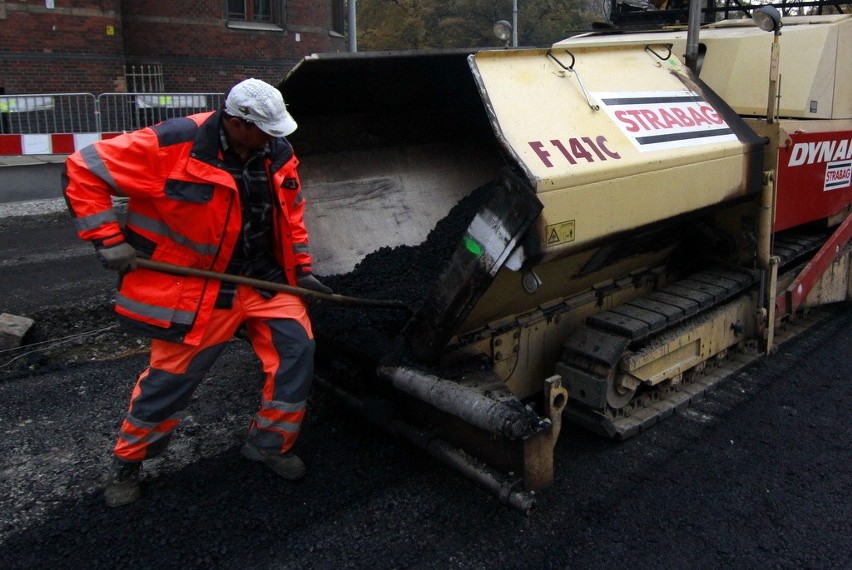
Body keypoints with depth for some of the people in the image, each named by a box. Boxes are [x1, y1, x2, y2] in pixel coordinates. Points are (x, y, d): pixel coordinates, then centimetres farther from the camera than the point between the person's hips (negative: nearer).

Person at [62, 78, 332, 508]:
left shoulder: (278, 154, -1)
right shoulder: (173, 145, -19)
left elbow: (291, 213, 14)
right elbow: (82, 172, -13)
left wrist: (301, 270, 11)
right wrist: (108, 239, -17)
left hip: (264, 278, 5)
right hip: (194, 287, -5)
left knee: (296, 347, -4)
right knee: (170, 376, 3)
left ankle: (268, 444, 18)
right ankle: (127, 462, 30)